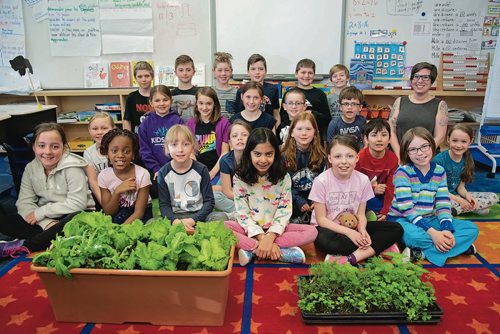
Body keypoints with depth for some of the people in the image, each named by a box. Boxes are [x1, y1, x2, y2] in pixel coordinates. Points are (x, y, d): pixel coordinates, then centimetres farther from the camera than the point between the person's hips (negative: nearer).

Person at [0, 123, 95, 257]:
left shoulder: (72, 167, -14)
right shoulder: (31, 168, 0)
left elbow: (77, 203, -19)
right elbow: (24, 202, -4)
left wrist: (41, 212, -14)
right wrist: (47, 223, -21)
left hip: (73, 215, -4)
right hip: (45, 219, 5)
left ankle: (21, 246, -24)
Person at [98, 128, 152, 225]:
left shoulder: (142, 174, -19)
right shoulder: (103, 176, -10)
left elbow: (139, 212, -16)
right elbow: (108, 212, -9)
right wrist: (117, 192, -25)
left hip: (141, 216, -1)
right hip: (116, 213, 1)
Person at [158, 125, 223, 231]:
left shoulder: (201, 170, -4)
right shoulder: (163, 173, -1)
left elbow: (209, 201, -3)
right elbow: (164, 204, -2)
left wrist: (193, 220, -17)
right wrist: (176, 221, -22)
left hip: (198, 215, -1)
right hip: (174, 217, 1)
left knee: (221, 217, -29)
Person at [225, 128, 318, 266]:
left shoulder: (283, 177, -6)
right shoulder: (240, 178, -8)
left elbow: (284, 212, -9)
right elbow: (243, 214, -10)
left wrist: (269, 237, -24)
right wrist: (262, 238, -22)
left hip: (274, 230, 1)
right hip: (250, 229, -1)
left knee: (311, 232, -22)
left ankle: (252, 250, -26)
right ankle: (282, 252, -32)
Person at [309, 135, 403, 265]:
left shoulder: (363, 180, -6)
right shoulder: (321, 181, -16)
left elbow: (360, 214, 0)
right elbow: (321, 219, -13)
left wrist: (362, 230, -22)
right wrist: (348, 232, -23)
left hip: (353, 227, 4)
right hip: (328, 228, -3)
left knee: (396, 229, -12)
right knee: (324, 240, -40)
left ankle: (351, 258, -25)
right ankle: (380, 246, -19)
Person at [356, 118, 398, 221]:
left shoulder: (393, 159, -10)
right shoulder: (360, 157, -20)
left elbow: (390, 187, -5)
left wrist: (385, 212, -9)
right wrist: (372, 189, -25)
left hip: (380, 196, 4)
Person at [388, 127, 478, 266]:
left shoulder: (439, 171, 2)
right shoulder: (403, 172, -14)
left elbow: (443, 204, -1)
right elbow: (406, 208, -21)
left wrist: (447, 229, -20)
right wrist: (432, 232, -27)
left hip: (430, 220, 6)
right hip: (404, 220, -6)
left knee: (472, 229, -8)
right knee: (413, 235, -40)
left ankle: (422, 252, -20)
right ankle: (460, 246, -16)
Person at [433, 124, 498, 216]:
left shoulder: (467, 160, 1)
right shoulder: (439, 160, -18)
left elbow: (460, 186, 5)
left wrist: (467, 195, -16)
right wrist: (459, 200, -18)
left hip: (457, 195, 7)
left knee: (493, 197, -2)